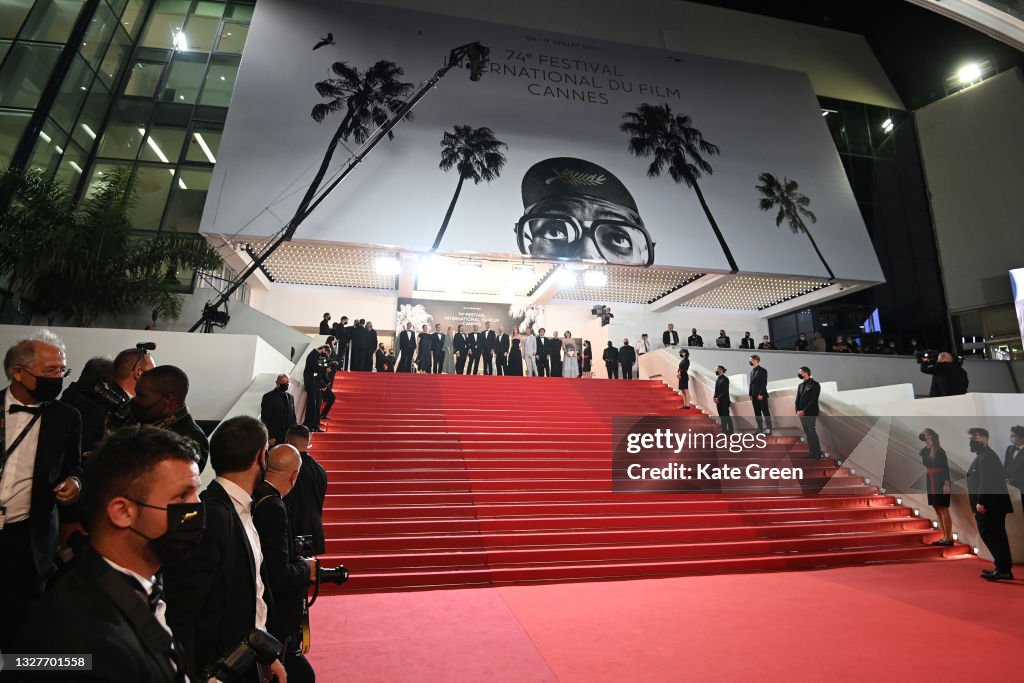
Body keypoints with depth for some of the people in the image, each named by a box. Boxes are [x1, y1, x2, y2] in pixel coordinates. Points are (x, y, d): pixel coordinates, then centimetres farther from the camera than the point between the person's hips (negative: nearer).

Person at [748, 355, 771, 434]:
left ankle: (768, 429, 2)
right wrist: (750, 394, 9)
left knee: (765, 412, -2)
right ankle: (760, 429, 12)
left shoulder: (763, 370, -7)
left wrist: (761, 394, -17)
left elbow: (764, 383, -12)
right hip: (754, 396, 7)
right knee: (757, 413, 7)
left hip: (762, 395, -7)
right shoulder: (752, 371, 14)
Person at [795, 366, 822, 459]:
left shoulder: (814, 384, -5)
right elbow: (798, 399, 13)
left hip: (811, 413, -6)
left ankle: (817, 453, 0)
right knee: (807, 433, 8)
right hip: (802, 413, 6)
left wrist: (804, 411, -17)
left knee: (811, 432, -8)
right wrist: (798, 411, -3)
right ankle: (812, 452, 15)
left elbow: (813, 400, -13)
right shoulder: (800, 385, 15)